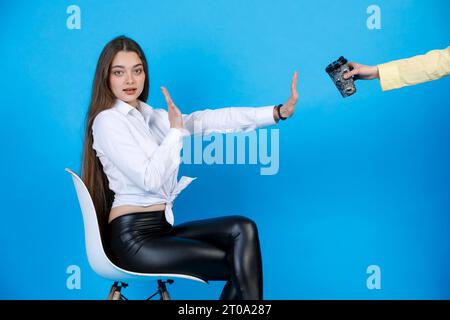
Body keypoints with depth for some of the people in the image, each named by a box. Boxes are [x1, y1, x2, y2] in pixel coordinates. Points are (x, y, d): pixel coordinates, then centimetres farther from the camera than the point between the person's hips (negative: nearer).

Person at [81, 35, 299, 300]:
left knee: (243, 229, -11)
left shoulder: (150, 116, 14)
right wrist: (174, 129, -10)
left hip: (162, 227, 7)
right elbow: (150, 180, -16)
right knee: (242, 267, -10)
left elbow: (207, 120, 2)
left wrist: (279, 112, -7)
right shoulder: (107, 121, -9)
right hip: (134, 238, -7)